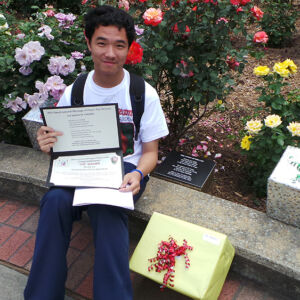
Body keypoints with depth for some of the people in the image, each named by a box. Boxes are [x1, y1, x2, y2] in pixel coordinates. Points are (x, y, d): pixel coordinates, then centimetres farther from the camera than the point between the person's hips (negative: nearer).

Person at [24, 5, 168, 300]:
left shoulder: (144, 94, -4)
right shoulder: (73, 92, 1)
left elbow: (150, 152, 1)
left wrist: (138, 174, -22)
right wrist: (49, 145, -18)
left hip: (125, 168, -2)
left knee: (107, 208, -36)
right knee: (55, 200, -30)